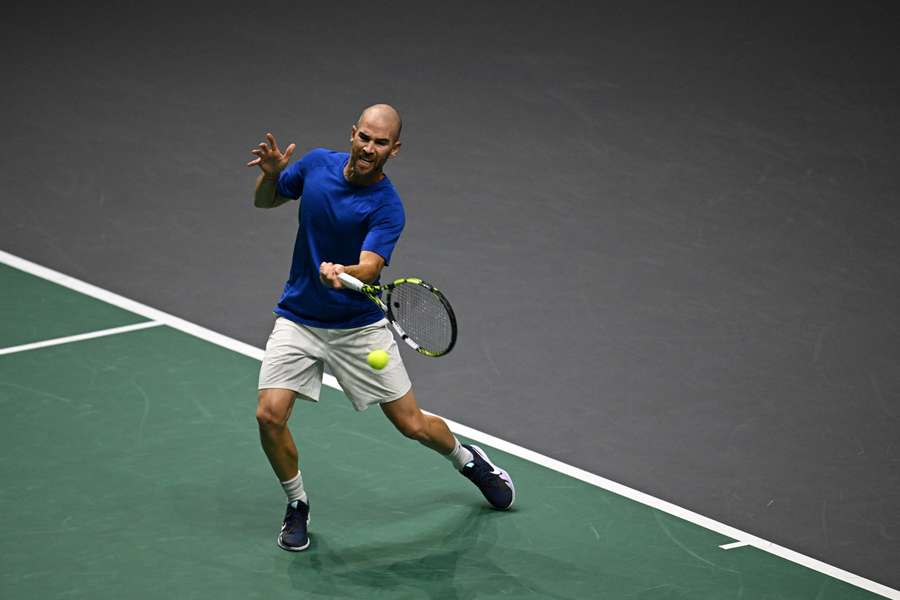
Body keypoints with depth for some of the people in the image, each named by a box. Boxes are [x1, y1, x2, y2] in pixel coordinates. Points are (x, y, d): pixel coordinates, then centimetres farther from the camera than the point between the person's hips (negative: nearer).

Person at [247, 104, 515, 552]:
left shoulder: (387, 208, -18)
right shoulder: (317, 163, -6)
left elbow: (370, 267, -32)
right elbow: (264, 201, 9)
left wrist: (343, 273, -55)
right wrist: (271, 175, -14)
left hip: (359, 327, -2)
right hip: (299, 320, 2)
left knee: (412, 425, 4)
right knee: (270, 415, -17)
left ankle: (468, 460, 39)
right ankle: (297, 505, 9)